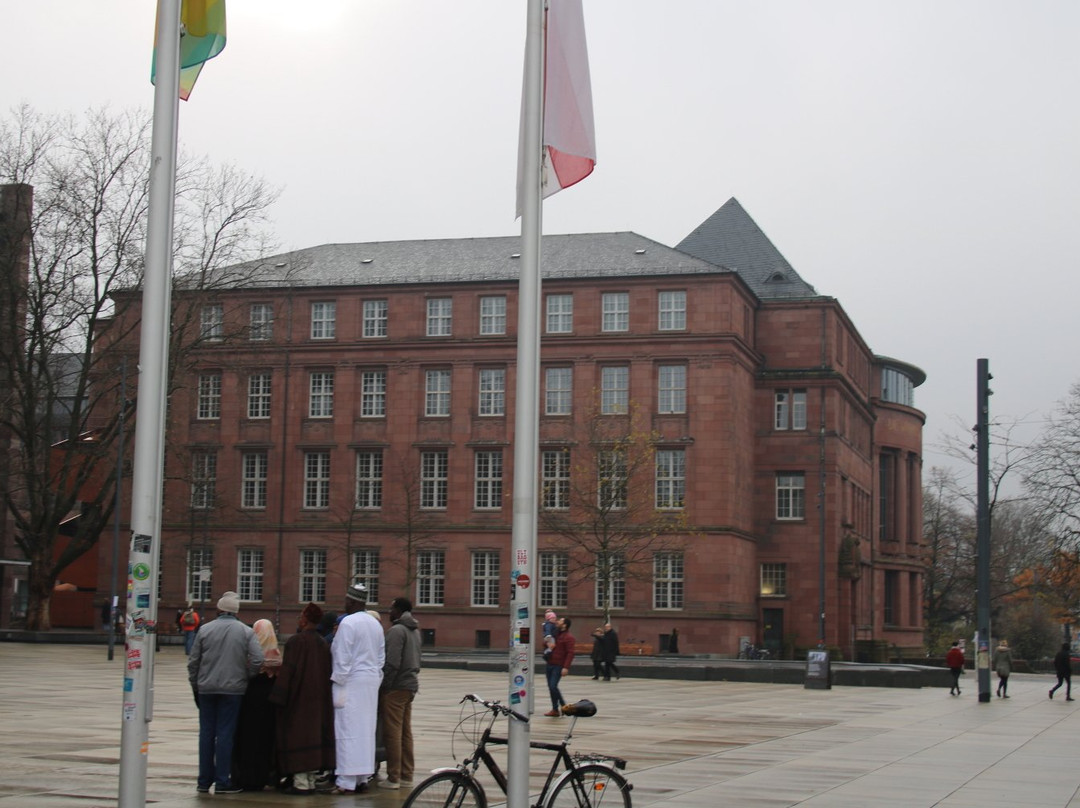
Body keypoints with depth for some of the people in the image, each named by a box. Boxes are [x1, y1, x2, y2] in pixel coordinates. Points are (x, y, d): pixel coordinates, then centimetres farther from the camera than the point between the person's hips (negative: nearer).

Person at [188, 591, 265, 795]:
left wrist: (195, 685, 13)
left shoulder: (205, 630, 0)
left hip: (206, 689, 2)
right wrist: (245, 678, 5)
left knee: (206, 733, 9)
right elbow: (257, 660, -11)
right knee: (225, 734, 2)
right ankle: (222, 782, 2)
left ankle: (204, 781, 13)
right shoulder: (246, 632, -3)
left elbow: (193, 661, 3)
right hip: (232, 689, -1)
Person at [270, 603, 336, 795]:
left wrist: (279, 696, -14)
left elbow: (288, 670, -17)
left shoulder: (296, 641, -13)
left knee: (297, 737, -4)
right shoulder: (323, 644, 9)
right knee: (314, 734, 11)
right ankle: (311, 781, 13)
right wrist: (321, 693, 17)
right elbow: (328, 672, 12)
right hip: (318, 699, 7)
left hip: (298, 700, -7)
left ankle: (301, 782, -7)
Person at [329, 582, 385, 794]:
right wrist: (376, 680, 17)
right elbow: (381, 657, 13)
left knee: (348, 730, -6)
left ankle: (347, 782, -8)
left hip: (352, 681, -8)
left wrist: (339, 682, -10)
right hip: (372, 681, 8)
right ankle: (363, 778, 15)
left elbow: (342, 657, -14)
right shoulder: (375, 624, 12)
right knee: (367, 730, 11)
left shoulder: (348, 622, -11)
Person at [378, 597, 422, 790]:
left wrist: (384, 686, -14)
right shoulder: (415, 631, 16)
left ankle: (393, 777, -6)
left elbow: (392, 663, -19)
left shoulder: (396, 630, -13)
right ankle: (406, 774, 16)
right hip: (411, 685, 9)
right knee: (406, 732, 12)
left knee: (392, 733, -6)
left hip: (396, 687, -9)